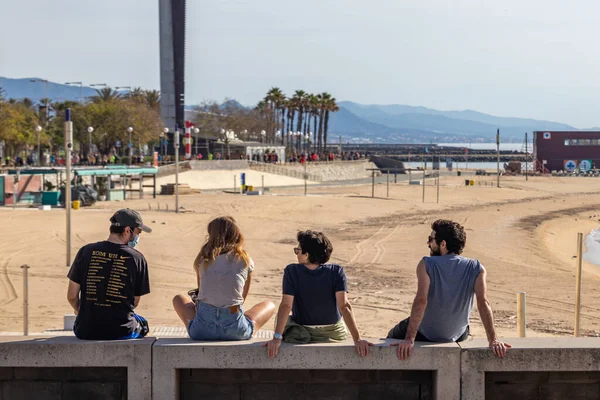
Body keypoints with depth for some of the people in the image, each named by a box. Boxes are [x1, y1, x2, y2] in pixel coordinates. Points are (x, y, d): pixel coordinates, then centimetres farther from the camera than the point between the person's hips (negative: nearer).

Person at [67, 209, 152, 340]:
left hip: (85, 331, 2)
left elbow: (71, 296, 0)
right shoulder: (137, 259, -7)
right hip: (121, 332, -2)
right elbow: (135, 302, 1)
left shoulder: (86, 251, -3)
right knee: (142, 323, 33)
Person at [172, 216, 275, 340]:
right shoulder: (245, 260, 3)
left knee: (179, 299, 34)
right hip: (235, 331, -2)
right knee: (270, 305, 27)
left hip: (201, 330, 2)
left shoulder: (203, 259, 6)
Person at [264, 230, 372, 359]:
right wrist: (357, 339, -29)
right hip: (334, 334, 1)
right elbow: (344, 306, -26)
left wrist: (277, 338, -28)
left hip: (300, 335, -1)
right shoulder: (336, 272, -18)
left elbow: (286, 306, -26)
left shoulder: (292, 271, -20)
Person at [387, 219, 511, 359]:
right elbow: (483, 303, -22)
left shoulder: (426, 265, -19)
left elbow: (421, 301, -30)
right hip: (457, 336, 3)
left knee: (393, 336, 28)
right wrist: (493, 340, -21)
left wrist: (409, 339, -34)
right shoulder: (476, 269, -13)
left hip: (425, 335, -3)